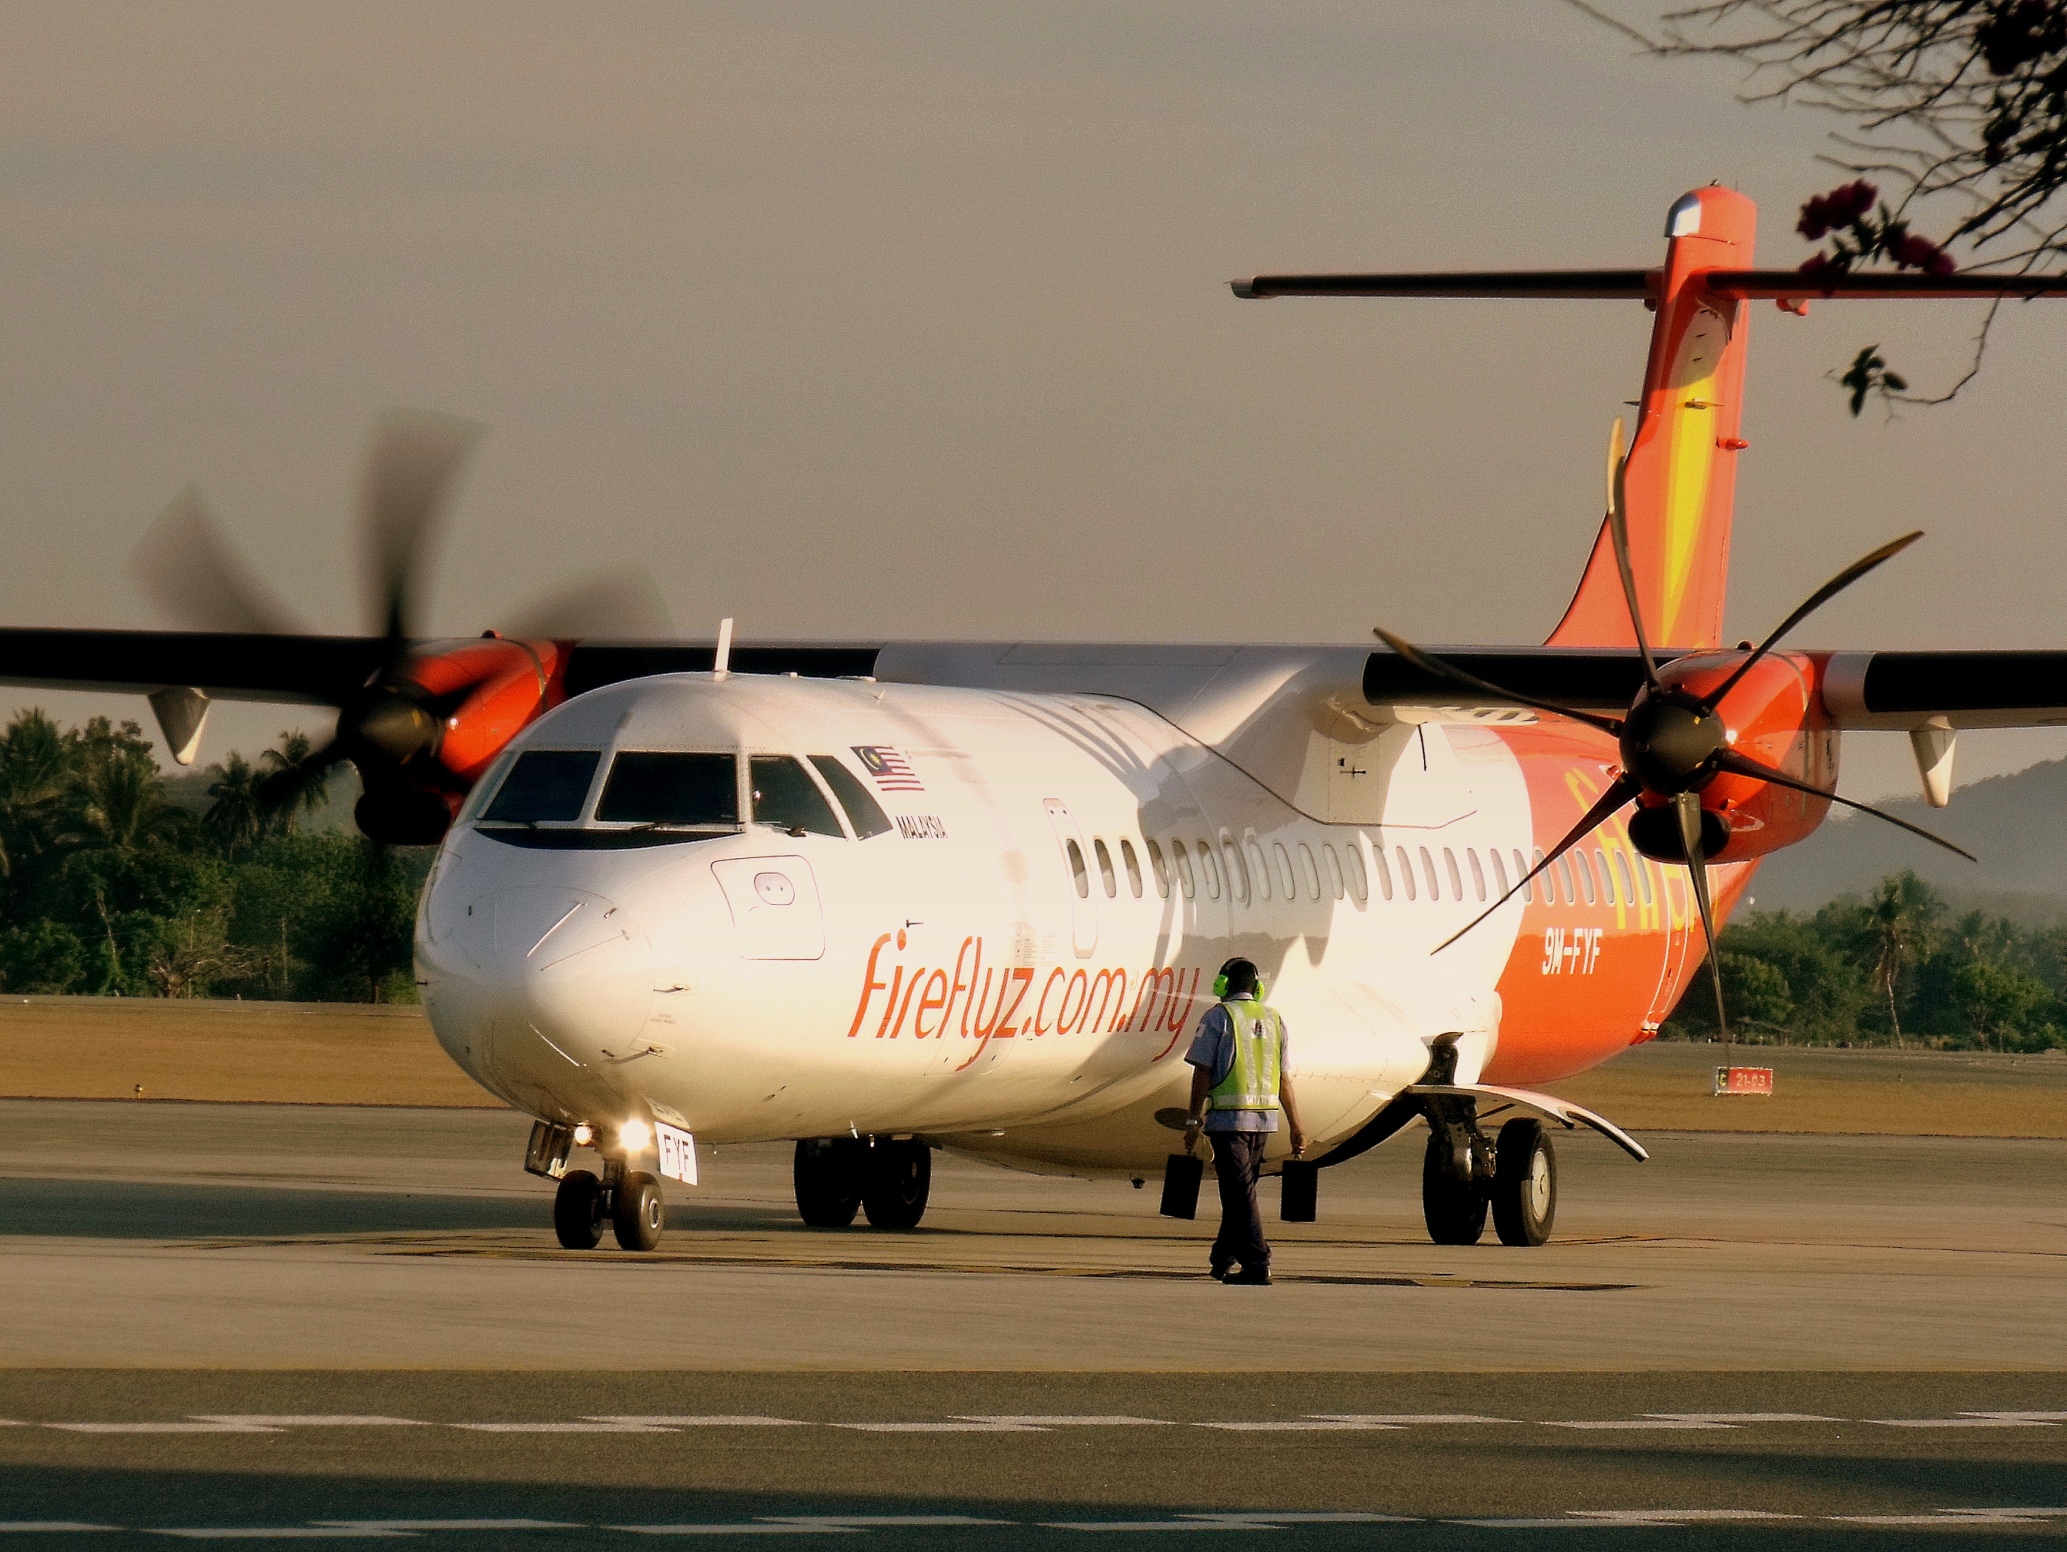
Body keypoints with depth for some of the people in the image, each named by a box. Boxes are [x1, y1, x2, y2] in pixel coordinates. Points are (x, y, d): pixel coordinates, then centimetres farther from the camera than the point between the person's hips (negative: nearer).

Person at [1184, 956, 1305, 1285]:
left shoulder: (1217, 1017, -4)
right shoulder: (1274, 1020, 11)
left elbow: (1202, 1072, -9)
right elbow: (1284, 1080, 10)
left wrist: (1193, 1120, -5)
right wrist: (1296, 1126, 12)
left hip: (1228, 1116, -5)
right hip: (1264, 1118, 5)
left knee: (1239, 1191, -6)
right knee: (1239, 1188, 18)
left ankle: (1257, 1264, -14)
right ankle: (1223, 1260, 28)